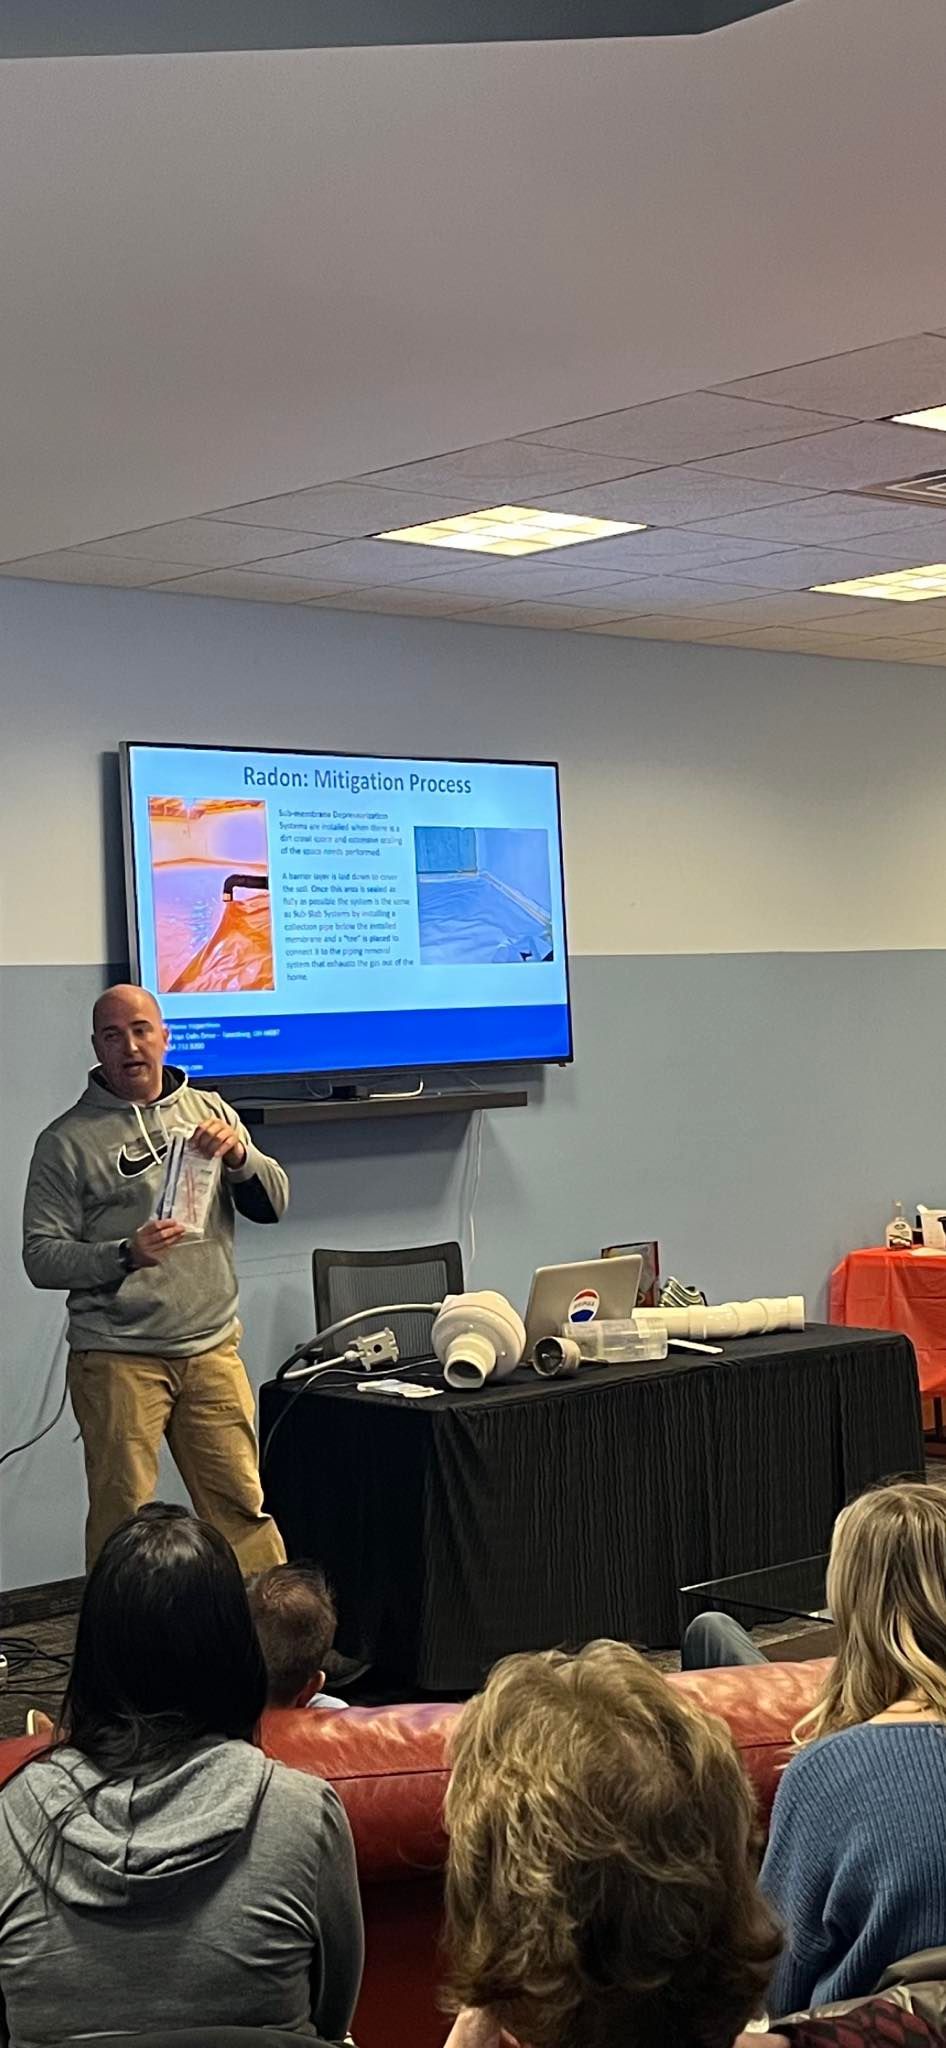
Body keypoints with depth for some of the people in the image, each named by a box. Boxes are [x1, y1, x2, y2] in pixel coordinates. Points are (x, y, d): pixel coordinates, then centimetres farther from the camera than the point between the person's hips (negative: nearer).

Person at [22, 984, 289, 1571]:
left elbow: (273, 1204, 9)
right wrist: (124, 1256, -22)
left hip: (213, 1350, 3)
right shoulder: (68, 1141, -2)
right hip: (118, 1360, -3)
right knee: (123, 1520, 2)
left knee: (241, 1504, 6)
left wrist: (239, 1155, -11)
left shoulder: (210, 1112, 10)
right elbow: (42, 1257, -6)